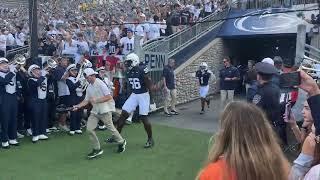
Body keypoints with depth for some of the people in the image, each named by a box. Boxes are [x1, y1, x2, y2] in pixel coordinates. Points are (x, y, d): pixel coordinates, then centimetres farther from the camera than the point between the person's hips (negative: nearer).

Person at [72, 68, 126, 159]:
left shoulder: (100, 84, -12)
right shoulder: (89, 87, 11)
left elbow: (109, 97, -17)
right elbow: (86, 100, 11)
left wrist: (96, 100, -21)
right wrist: (78, 106, -4)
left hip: (105, 110, -7)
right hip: (95, 111, 7)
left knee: (110, 127, 1)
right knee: (89, 129, -2)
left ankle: (121, 142, 26)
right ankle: (97, 149, 11)